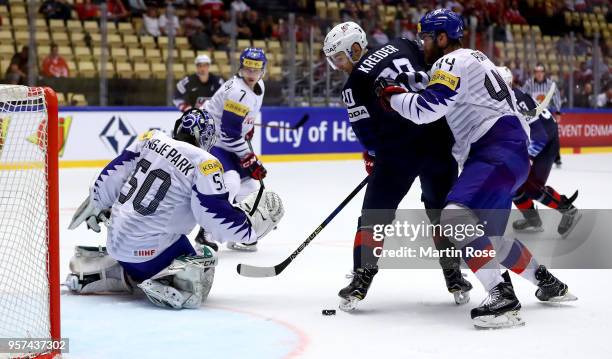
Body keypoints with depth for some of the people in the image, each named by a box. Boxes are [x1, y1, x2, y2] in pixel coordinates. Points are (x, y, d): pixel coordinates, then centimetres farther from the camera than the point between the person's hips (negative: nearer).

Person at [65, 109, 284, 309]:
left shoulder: (153, 139, 4)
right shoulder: (204, 163, -14)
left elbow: (115, 173, 9)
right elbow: (216, 216, -16)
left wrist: (96, 205, 25)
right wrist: (254, 223, -2)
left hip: (116, 240, 8)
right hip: (151, 248, -8)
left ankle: (91, 270, 19)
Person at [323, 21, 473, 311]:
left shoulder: (354, 85, -2)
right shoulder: (402, 46, 10)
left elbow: (367, 132, -1)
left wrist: (373, 156, 18)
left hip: (399, 151, -4)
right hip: (440, 140, 5)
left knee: (375, 214, 9)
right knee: (442, 211, 20)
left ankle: (361, 280, 7)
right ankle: (455, 279, 21)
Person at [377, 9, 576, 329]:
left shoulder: (454, 63, -9)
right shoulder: (471, 59, 24)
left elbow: (425, 109, -20)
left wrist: (391, 94, -4)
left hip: (500, 152, -11)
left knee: (457, 217, -25)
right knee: (487, 236, 17)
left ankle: (502, 297, -30)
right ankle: (547, 283, 32)